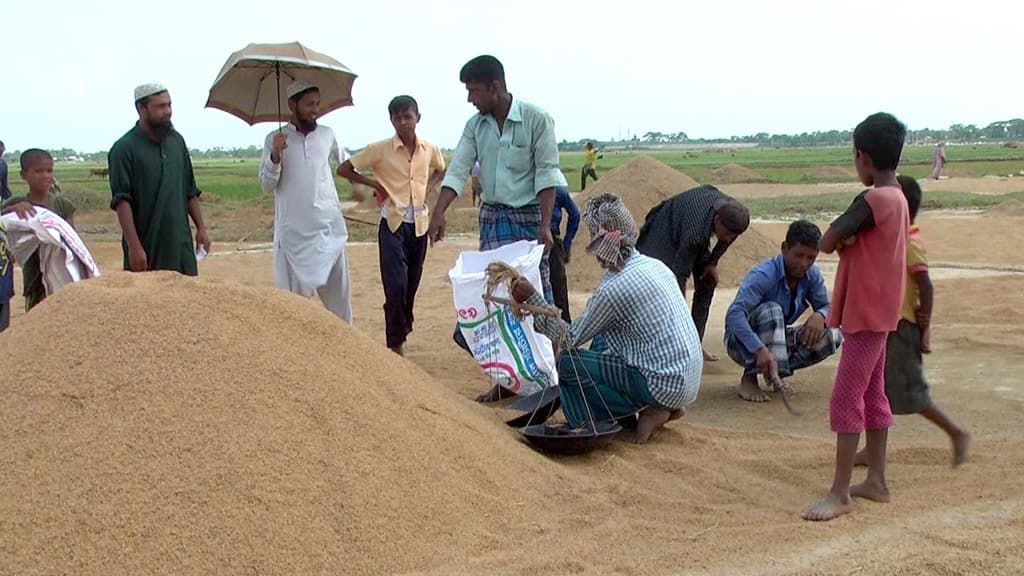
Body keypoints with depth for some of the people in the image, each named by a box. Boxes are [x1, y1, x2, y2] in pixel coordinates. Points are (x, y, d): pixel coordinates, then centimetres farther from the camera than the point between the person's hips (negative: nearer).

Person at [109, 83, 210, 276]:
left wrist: (201, 228, 11)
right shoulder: (124, 149, -9)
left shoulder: (176, 141, 11)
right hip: (146, 247, -6)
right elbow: (121, 201, -14)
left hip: (181, 244, 6)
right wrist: (134, 246, -20)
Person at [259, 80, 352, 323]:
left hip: (330, 228, 2)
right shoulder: (274, 140, 0)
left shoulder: (327, 134, 7)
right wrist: (275, 155, -19)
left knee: (338, 290, 7)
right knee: (294, 295, 3)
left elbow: (344, 160, 27)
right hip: (294, 232, -2)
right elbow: (267, 185, -6)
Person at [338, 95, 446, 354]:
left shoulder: (429, 149, 3)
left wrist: (429, 186, 7)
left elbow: (441, 170, 25)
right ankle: (396, 344, 1)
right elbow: (344, 169, -3)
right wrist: (374, 184, -7)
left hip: (419, 225, 4)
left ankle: (403, 331, 28)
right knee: (396, 286, -10)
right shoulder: (380, 149, -8)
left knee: (412, 285, 11)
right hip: (393, 224, -4)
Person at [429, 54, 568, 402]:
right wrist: (438, 214, -12)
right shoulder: (475, 125, 4)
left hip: (529, 216, -4)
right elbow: (457, 171, 0)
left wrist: (544, 224, -17)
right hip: (492, 217, 5)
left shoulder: (536, 119, -10)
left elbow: (546, 174, -11)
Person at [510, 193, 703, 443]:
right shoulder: (653, 265, 7)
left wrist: (531, 297, -5)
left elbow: (570, 338, -9)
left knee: (566, 362, -8)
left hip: (665, 384, -8)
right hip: (689, 377, 9)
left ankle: (646, 411, -4)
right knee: (601, 340, 23)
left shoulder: (614, 288, -19)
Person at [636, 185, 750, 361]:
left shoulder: (732, 213, -27)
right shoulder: (695, 231, -46)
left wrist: (713, 262, -4)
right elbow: (680, 273, -42)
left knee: (708, 282, 0)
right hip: (665, 232, -7)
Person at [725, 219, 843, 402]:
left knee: (832, 336, -12)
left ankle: (777, 371, 1)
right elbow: (734, 314, -38)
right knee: (771, 310, -35)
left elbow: (826, 307, 3)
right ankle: (750, 378, -22)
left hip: (779, 341, 6)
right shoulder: (763, 275, -28)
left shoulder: (812, 275, -7)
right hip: (744, 342, -6)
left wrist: (819, 316, -24)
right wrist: (760, 350, -51)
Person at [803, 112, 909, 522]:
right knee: (872, 396, 15)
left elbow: (826, 242, -19)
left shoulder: (873, 200, -20)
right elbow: (839, 242, 14)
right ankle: (876, 481, 24)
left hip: (865, 314, -10)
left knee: (846, 400, -7)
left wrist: (840, 238, -1)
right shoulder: (897, 198, 11)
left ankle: (840, 494, -3)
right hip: (879, 312, 10)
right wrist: (848, 239, -5)